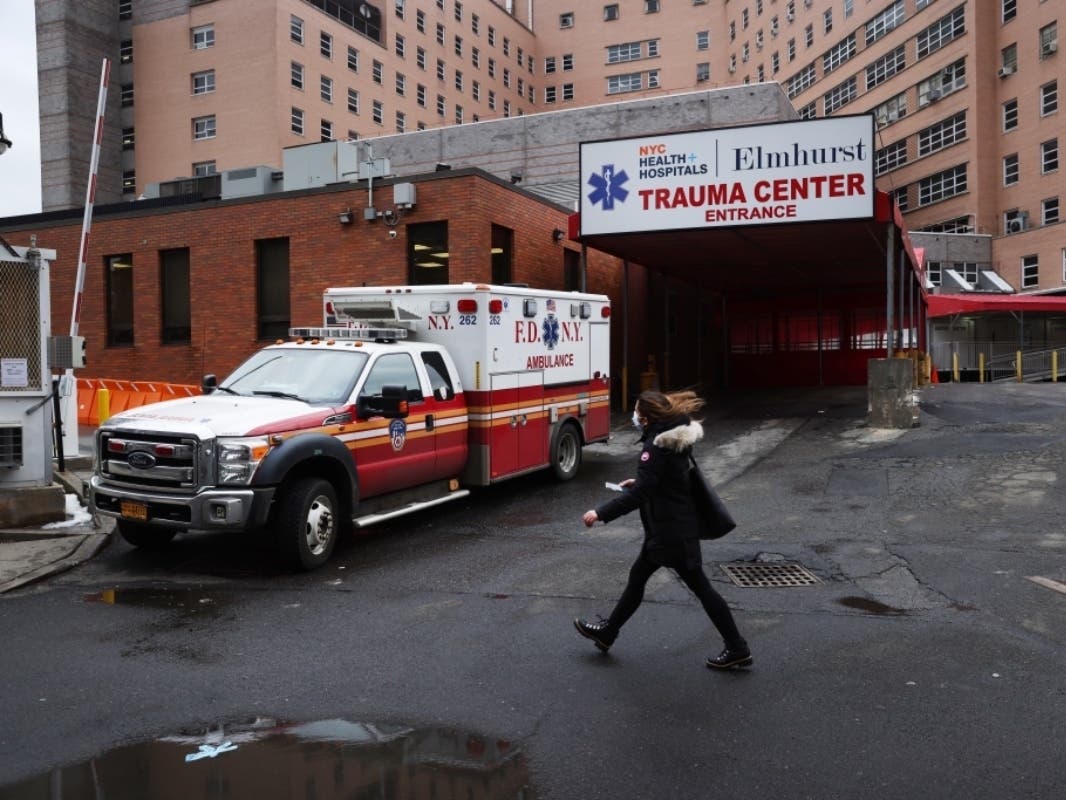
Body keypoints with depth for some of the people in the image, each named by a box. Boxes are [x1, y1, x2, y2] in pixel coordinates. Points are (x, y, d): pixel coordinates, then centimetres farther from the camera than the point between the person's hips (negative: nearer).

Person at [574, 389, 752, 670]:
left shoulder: (656, 446, -24)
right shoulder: (674, 437, 5)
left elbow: (639, 494, -27)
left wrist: (601, 513, -24)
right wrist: (638, 481, 24)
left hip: (672, 531, -10)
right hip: (670, 526, 10)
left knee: (699, 586, 1)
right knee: (637, 576, 18)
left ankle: (737, 649, 14)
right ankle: (608, 631, 31)